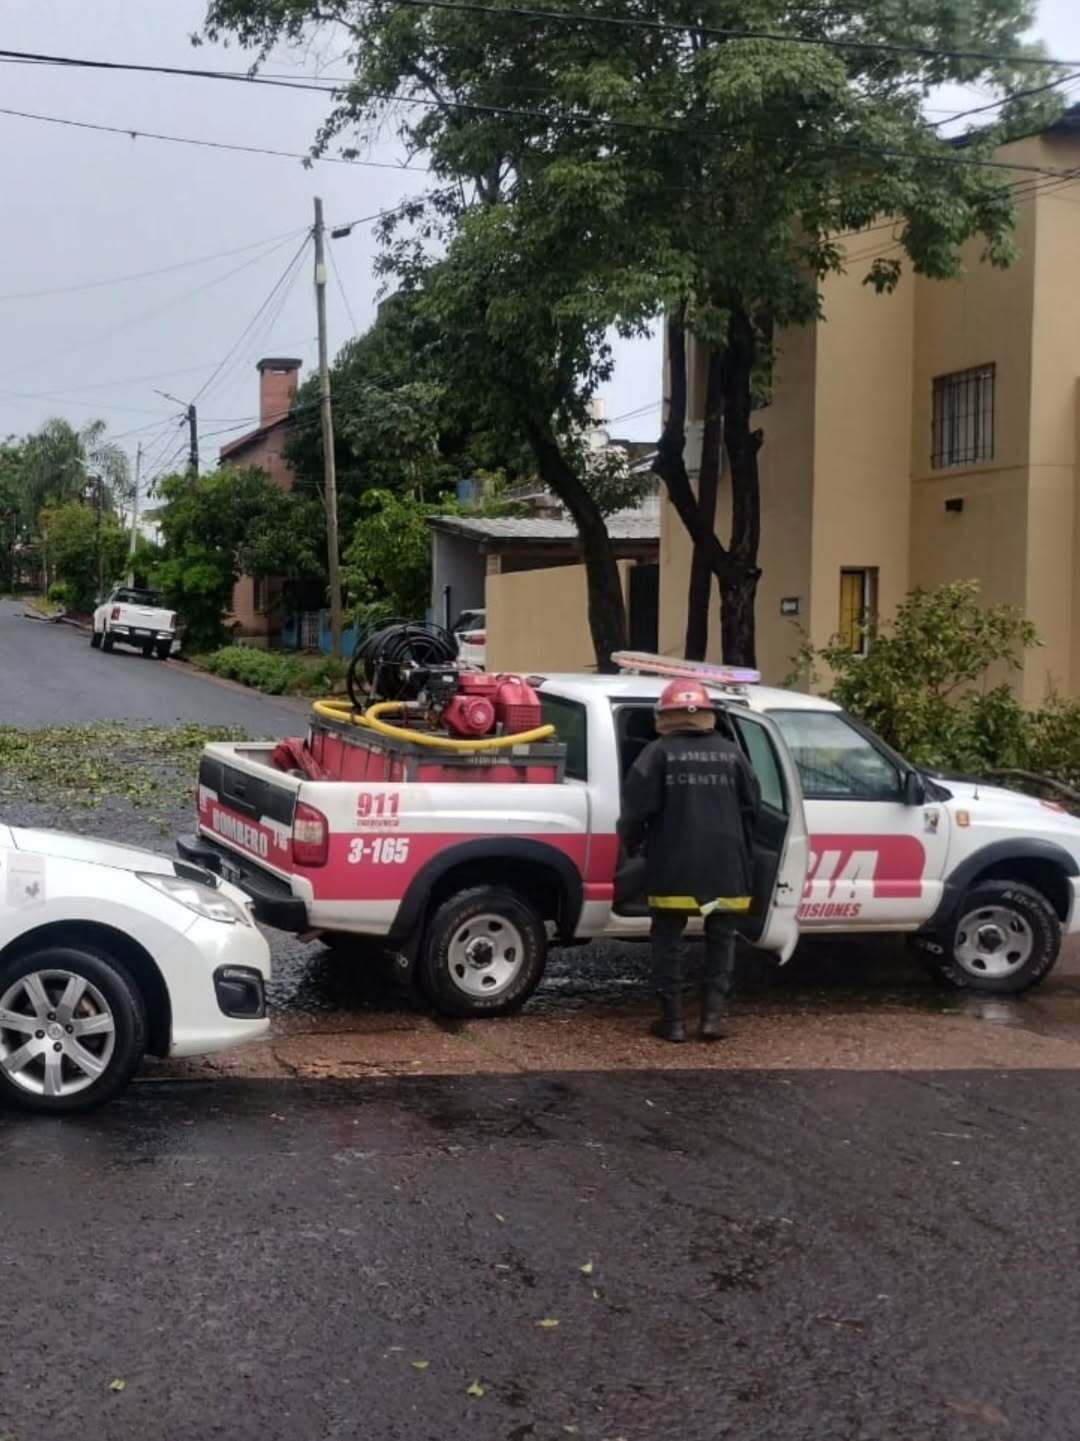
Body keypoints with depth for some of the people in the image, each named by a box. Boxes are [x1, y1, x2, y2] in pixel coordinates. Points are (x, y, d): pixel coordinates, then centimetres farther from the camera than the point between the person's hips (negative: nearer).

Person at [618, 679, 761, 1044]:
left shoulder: (659, 753, -2)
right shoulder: (731, 754, 8)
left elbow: (637, 807, -7)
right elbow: (752, 807, 9)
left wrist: (630, 843, 11)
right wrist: (742, 854, 22)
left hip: (674, 866, -3)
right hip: (725, 865, 3)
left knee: (668, 940, 9)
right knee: (720, 939, 15)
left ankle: (673, 1018, 8)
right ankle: (713, 1015, 9)